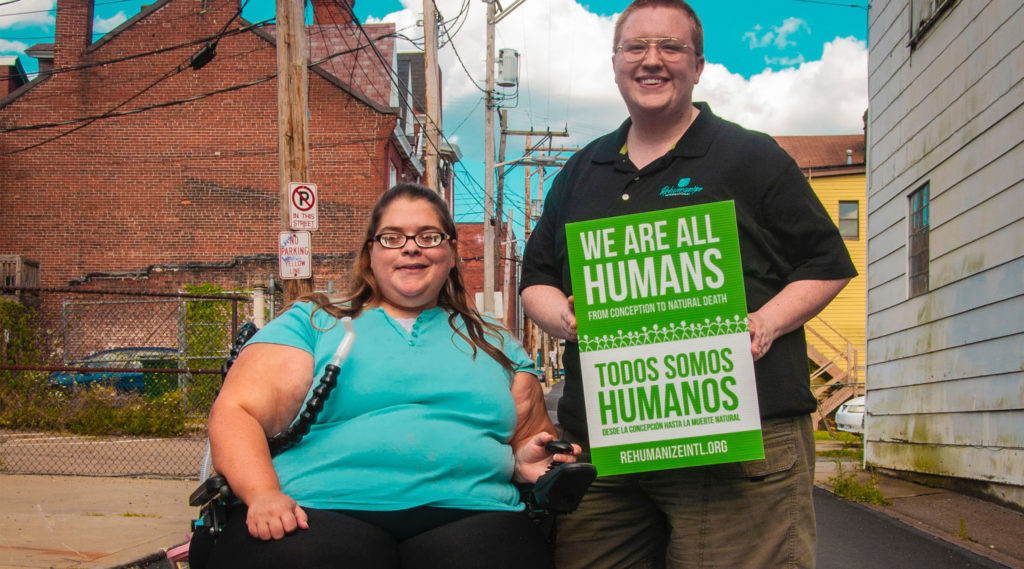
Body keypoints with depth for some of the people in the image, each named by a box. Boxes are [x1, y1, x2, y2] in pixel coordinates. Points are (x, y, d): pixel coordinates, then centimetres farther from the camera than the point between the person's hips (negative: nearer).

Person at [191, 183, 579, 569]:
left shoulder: (495, 345, 25)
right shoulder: (311, 324, 16)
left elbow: (530, 441, 28)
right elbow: (234, 414, 6)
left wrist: (526, 459, 3)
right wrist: (263, 495, -13)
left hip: (467, 518, 2)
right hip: (322, 516, -1)